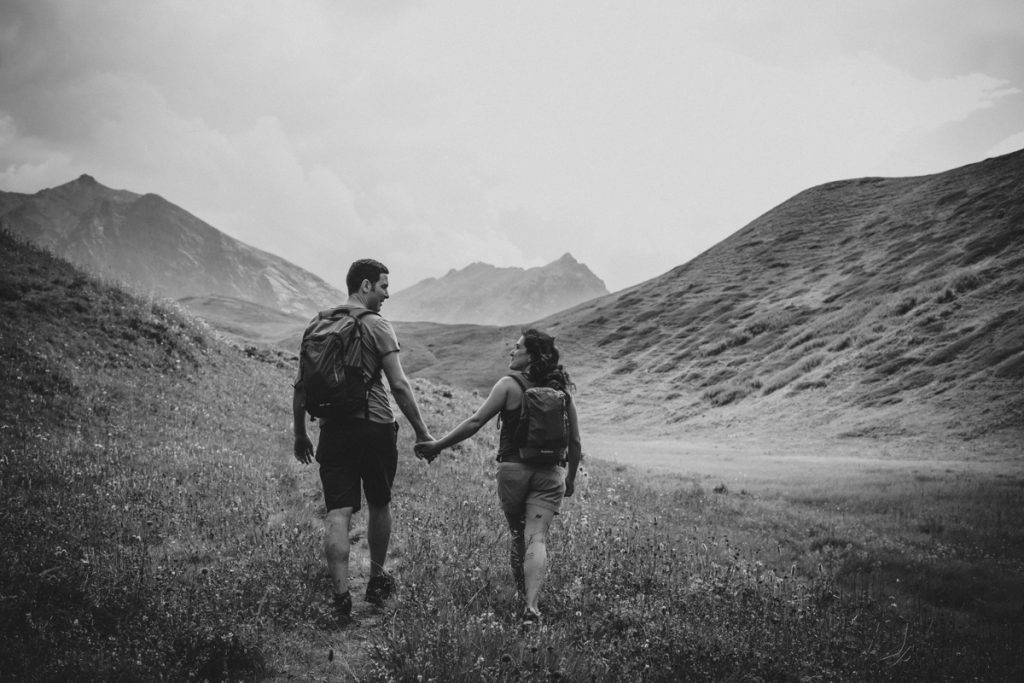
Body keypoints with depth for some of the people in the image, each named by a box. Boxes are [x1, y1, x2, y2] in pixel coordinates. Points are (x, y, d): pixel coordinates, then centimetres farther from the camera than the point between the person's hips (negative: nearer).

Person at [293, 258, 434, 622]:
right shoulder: (377, 326, -6)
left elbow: (301, 385, 11)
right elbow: (399, 385, -12)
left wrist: (300, 434, 19)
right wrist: (421, 431, -6)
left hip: (333, 429, 4)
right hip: (375, 428, -3)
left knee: (338, 514, -1)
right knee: (379, 505, 16)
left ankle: (341, 594, -10)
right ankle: (377, 580, 30)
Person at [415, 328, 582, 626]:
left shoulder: (509, 384, -5)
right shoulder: (561, 390, 6)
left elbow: (476, 422, -11)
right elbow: (575, 442, 8)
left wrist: (438, 445, -4)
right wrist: (571, 477, 23)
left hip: (513, 468, -1)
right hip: (550, 473, 2)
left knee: (517, 534, 17)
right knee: (537, 537, -3)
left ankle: (523, 595, 27)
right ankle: (531, 605, -19)